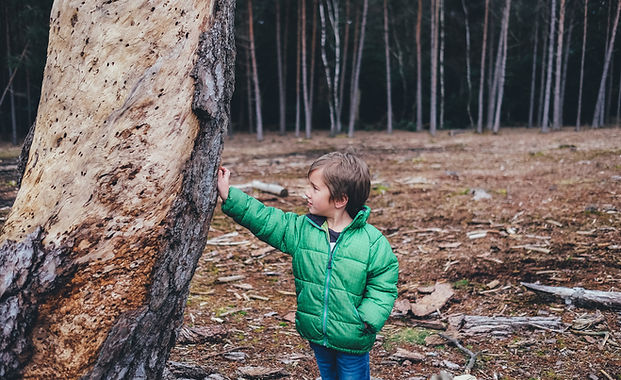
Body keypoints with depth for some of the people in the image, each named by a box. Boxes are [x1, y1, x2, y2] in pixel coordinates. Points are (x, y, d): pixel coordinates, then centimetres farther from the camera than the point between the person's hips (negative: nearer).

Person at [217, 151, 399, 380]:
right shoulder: (301, 229, -4)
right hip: (317, 336, 5)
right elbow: (264, 219, -4)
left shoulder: (373, 243, -15)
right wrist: (229, 196, -10)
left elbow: (383, 289, -9)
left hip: (352, 341, -4)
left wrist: (367, 321, -20)